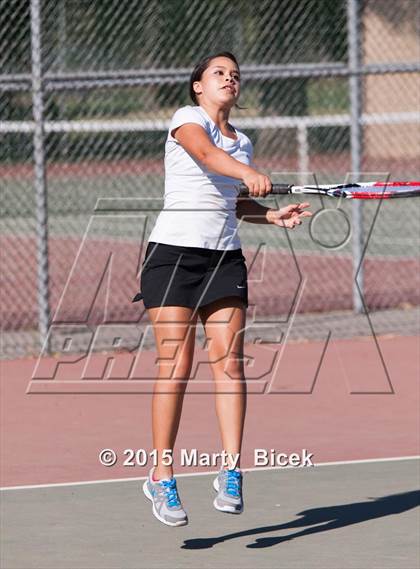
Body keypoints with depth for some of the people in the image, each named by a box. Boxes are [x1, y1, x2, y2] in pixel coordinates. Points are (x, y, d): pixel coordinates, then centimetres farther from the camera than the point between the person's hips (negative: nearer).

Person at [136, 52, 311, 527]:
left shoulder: (243, 143, 15)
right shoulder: (187, 119, -4)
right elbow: (206, 154, -26)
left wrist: (274, 216, 10)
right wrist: (248, 174, -45)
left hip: (225, 259, 5)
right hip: (173, 252, -5)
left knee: (229, 363, -8)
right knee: (176, 368, -8)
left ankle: (230, 471, -7)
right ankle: (161, 478, 1)